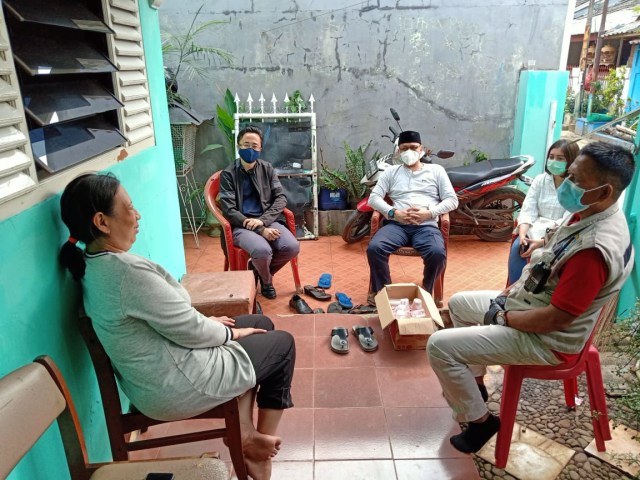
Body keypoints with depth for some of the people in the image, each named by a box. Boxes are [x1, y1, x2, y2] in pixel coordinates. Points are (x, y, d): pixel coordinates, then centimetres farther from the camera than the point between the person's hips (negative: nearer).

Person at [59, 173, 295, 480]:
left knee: (261, 325, 18)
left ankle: (244, 432, 18)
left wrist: (205, 322, 6)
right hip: (175, 387, -9)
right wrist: (230, 333, -4)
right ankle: (260, 439, 25)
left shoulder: (93, 264, 1)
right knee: (282, 344, 9)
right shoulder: (127, 270, -31)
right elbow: (189, 331, -23)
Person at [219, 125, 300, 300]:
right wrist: (260, 230, -19)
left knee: (292, 247, -22)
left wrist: (263, 221, -16)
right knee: (262, 250, -33)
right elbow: (229, 211, -10)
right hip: (241, 225, -3)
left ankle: (260, 270, 9)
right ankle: (266, 279, 4)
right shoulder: (228, 174, -3)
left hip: (267, 222, 4)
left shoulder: (267, 169, 8)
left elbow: (281, 198, 2)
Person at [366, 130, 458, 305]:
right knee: (374, 248, -29)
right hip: (397, 224, 1)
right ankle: (381, 291, -5)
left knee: (437, 253, -33)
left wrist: (429, 213, -8)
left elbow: (452, 200, 10)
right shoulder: (391, 172, 20)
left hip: (426, 225, -1)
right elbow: (373, 198, 9)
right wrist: (394, 213, -10)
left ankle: (426, 292, -4)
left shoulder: (436, 170, 18)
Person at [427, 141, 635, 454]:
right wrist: (510, 293, 4)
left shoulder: (595, 249, -33)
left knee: (440, 346, -17)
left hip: (545, 338, -10)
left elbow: (553, 319, -30)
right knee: (459, 303, 23)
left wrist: (503, 317, -15)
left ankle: (480, 420, 6)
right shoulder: (588, 215, -2)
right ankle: (474, 383, 33)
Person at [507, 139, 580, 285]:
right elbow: (528, 211, -1)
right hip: (534, 232, 4)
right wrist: (522, 235, -19)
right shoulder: (540, 180, 7)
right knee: (517, 247, -25)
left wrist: (542, 241, -28)